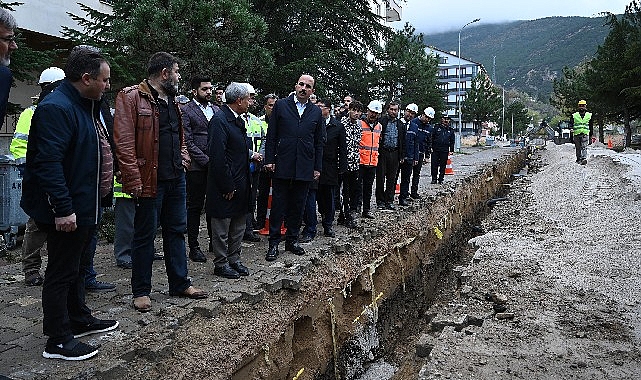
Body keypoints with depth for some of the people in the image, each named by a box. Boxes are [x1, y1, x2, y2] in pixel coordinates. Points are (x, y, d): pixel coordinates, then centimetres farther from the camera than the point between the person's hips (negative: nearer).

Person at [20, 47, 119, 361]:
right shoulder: (56, 108, -20)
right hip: (67, 212, -10)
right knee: (62, 273, 1)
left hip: (85, 207, 11)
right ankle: (58, 341, 14)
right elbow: (48, 164, -26)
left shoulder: (85, 106, 13)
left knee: (77, 267, 21)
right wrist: (63, 209, -28)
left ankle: (79, 319, 37)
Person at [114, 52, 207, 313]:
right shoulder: (131, 97, -9)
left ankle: (180, 283, 26)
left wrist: (184, 155, 11)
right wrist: (134, 180, -20)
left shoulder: (171, 101, 17)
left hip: (176, 178, 8)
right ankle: (141, 291, 17)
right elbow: (124, 141, -16)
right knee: (145, 235, 3)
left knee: (176, 231, 14)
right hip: (150, 181, -8)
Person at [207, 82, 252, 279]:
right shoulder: (219, 120, -17)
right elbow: (218, 157, -21)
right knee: (222, 228, 5)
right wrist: (228, 187, -19)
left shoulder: (238, 120, 13)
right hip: (226, 187, -9)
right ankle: (221, 264, 18)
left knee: (238, 227, 17)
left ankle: (234, 259, 29)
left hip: (240, 184, 9)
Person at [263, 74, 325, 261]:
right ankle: (274, 243, 11)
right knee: (278, 205, 2)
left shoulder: (316, 112, 10)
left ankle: (292, 239, 23)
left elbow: (319, 142, 12)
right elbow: (271, 135, 2)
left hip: (304, 168, 3)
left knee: (297, 206, 10)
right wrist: (269, 160, -4)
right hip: (282, 165, -2)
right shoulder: (281, 105, 3)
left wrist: (317, 167, 8)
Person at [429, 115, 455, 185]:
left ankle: (441, 179, 15)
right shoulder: (436, 127, 3)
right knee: (434, 165, -2)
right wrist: (430, 147, -5)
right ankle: (434, 179, 9)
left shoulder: (450, 130, 13)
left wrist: (451, 150, 11)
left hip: (445, 151, 2)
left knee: (443, 166, 6)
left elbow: (452, 141, 18)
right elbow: (430, 137, 1)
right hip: (435, 150, -2)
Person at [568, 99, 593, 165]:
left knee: (584, 147, -14)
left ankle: (584, 158, -21)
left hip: (585, 133, -1)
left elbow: (591, 126, 16)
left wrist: (591, 135, 15)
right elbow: (571, 123, 4)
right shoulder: (574, 115, 8)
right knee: (578, 148, 8)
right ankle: (578, 159, 18)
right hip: (576, 133, 1)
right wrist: (571, 128, -17)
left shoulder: (589, 115, 12)